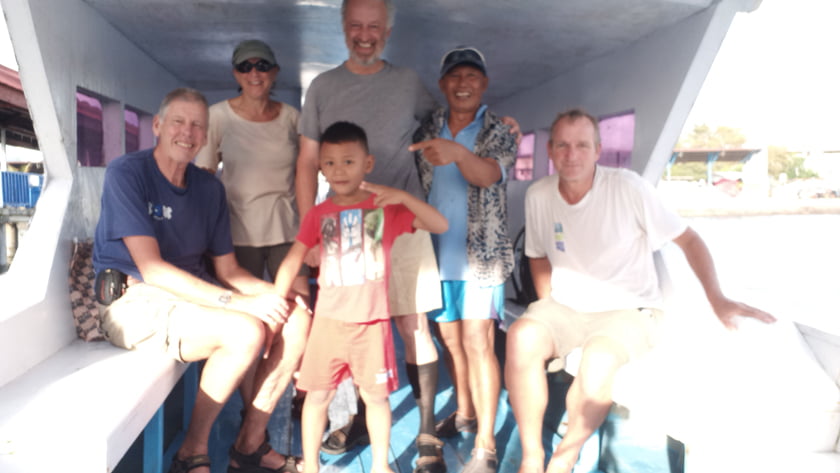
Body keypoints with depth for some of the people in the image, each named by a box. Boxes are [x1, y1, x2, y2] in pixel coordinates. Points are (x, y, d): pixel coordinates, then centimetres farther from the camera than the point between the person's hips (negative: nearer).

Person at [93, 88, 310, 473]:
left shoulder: (209, 188, 8)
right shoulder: (126, 173, -11)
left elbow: (227, 270, 8)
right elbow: (152, 269, -20)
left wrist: (275, 293, -12)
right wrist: (235, 302, -26)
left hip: (195, 295, 7)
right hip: (136, 300, -6)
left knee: (297, 318, -10)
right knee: (247, 331, -29)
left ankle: (251, 441, 0)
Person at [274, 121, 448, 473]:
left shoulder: (386, 207, -1)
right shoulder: (318, 214, 4)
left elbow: (440, 226, -8)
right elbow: (292, 262, 3)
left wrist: (403, 197, -20)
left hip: (373, 321, -1)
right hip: (329, 320, 1)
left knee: (376, 395, 8)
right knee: (317, 394, 7)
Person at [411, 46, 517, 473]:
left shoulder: (498, 133, -5)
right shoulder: (426, 130, 7)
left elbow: (489, 174, -26)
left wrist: (457, 152, -47)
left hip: (481, 254, -4)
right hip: (437, 254, 4)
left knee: (477, 343, -7)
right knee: (450, 339, 13)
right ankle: (464, 412, 34)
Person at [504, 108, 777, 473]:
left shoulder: (627, 187, -13)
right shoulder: (537, 196, -2)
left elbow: (688, 239, -5)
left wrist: (717, 299, -13)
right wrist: (547, 312, 1)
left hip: (628, 310, -3)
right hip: (566, 307, 4)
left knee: (598, 360, -36)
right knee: (521, 338, -29)